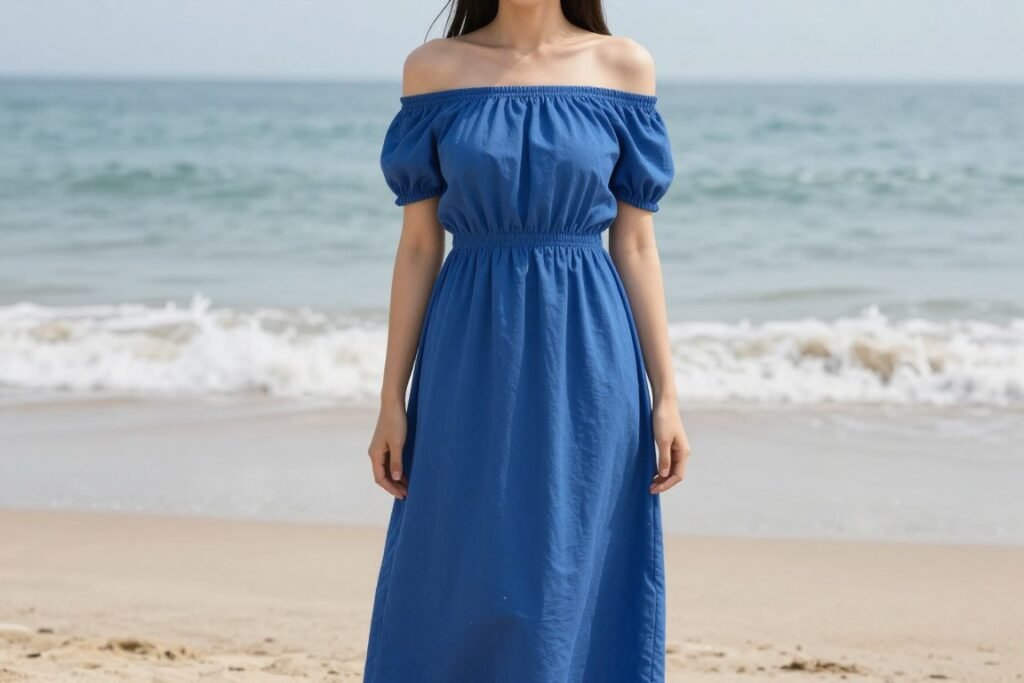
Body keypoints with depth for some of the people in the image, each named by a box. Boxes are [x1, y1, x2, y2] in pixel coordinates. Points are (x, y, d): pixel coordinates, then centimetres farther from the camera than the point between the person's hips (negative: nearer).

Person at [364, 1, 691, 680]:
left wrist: (666, 396, 0)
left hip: (586, 368, 0)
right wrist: (392, 399, 1)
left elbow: (635, 245, 4)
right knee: (461, 597, 3)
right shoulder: (435, 68, 3)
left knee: (573, 594, 2)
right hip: (473, 369, 0)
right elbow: (418, 247, 4)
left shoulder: (624, 66, 3)